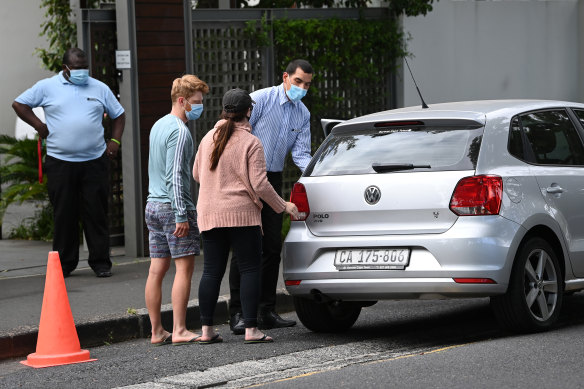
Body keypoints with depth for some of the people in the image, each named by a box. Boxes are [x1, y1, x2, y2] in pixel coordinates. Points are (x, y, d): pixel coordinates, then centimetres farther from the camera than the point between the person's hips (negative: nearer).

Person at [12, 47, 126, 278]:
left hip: (95, 162, 1)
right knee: (64, 215, 2)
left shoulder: (99, 88, 12)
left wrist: (115, 140, 6)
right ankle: (64, 263, 11)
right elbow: (19, 104, 10)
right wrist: (39, 126, 1)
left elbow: (119, 115, 20)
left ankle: (101, 262, 7)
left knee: (96, 213, 1)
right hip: (60, 162, -1)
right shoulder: (47, 87, 5)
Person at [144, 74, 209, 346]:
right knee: (184, 267, -6)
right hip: (173, 205, -9)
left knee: (157, 269, 7)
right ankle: (179, 331, -9)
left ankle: (156, 331, 9)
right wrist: (181, 215, -20)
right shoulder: (179, 131, -13)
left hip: (153, 206, 9)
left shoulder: (158, 126, 17)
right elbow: (176, 175, -19)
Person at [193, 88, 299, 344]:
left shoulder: (208, 139, 8)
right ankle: (251, 329, -5)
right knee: (249, 270, 0)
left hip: (209, 214, 5)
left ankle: (207, 329, 7)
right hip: (242, 214, -5)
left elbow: (197, 174, 18)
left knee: (212, 271, 8)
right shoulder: (251, 143, -9)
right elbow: (259, 185, -12)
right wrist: (283, 207, 0)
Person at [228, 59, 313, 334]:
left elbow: (300, 153, 4)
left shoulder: (303, 114, 9)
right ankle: (237, 314, -5)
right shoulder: (260, 99, -11)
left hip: (273, 179, 7)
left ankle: (267, 312, 13)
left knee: (273, 246, 6)